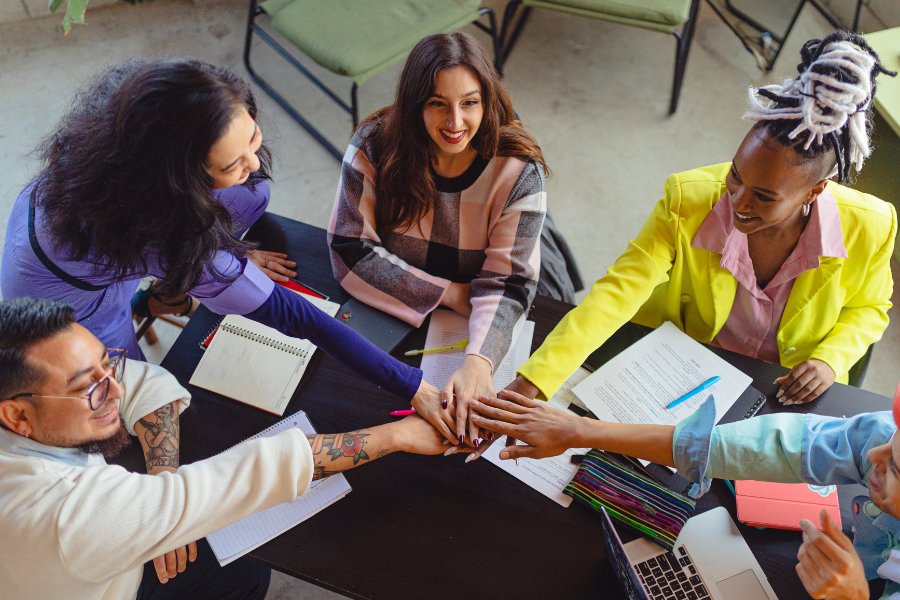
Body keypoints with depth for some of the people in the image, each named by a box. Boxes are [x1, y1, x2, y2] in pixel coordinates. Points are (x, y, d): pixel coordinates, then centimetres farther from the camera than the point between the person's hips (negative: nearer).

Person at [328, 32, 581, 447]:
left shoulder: (519, 171, -20)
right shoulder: (375, 146, -18)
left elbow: (505, 283, -23)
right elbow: (349, 250, -18)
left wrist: (478, 362, -42)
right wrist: (449, 294, -23)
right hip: (394, 309, 0)